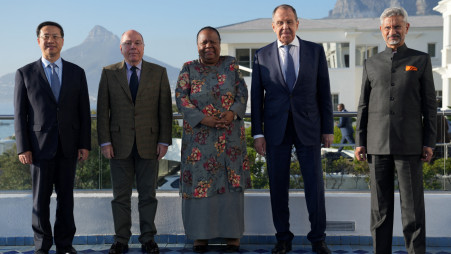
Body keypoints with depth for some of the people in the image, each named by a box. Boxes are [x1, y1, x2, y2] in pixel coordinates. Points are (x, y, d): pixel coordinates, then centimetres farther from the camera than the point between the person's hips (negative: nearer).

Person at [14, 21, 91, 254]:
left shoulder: (76, 73, 7)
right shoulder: (25, 73, 2)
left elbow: (84, 112, 6)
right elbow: (20, 114, 1)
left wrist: (85, 145, -1)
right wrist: (23, 147, -6)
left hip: (68, 146, 1)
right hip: (40, 145, -1)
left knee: (66, 197, 8)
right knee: (41, 198, 5)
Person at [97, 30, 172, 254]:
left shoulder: (158, 73, 6)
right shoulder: (109, 73, 6)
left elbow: (165, 109, 3)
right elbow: (102, 110, 3)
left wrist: (164, 141, -3)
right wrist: (104, 142, -4)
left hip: (148, 143, 0)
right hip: (120, 144, 0)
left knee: (148, 194, 5)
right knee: (120, 195, 5)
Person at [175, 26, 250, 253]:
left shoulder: (231, 65, 7)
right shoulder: (188, 69, 4)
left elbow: (242, 93, 1)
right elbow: (181, 98, -5)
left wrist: (233, 113, -18)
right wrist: (203, 118, -17)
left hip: (230, 135, 1)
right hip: (199, 136, -1)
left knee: (230, 182, 3)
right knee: (199, 181, 0)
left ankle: (232, 234, 12)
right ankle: (200, 234, 11)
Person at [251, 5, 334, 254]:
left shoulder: (315, 51, 4)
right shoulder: (262, 55, 3)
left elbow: (324, 92, 4)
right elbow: (256, 96, 4)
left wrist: (328, 128, 1)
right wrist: (257, 133, -2)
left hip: (308, 127, 0)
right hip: (275, 130, 0)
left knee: (315, 184, 1)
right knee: (278, 186, 5)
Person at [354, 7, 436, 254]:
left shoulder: (421, 60, 6)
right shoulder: (371, 64, 11)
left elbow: (429, 104, 3)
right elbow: (363, 106, 11)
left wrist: (429, 142, -4)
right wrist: (359, 142, 4)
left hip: (409, 145, -2)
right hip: (378, 145, 2)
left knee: (412, 204, -1)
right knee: (380, 205, 5)